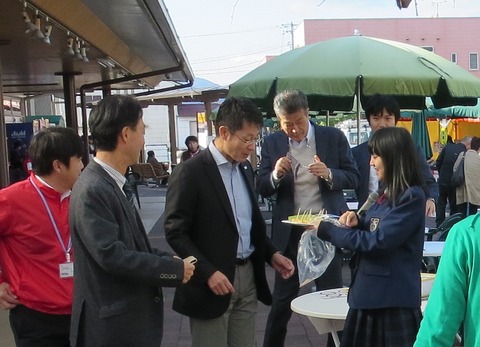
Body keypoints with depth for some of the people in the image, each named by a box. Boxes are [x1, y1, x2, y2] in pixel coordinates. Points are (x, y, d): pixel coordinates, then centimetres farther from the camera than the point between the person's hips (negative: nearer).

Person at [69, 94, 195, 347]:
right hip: (112, 325, -9)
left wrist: (169, 260, 2)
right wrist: (174, 269, -17)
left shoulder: (113, 184, 9)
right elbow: (111, 255, -25)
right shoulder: (92, 190, -21)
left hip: (131, 316, 9)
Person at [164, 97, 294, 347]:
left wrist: (271, 254, 6)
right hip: (212, 280, -7)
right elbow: (175, 232, -14)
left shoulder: (245, 168, 10)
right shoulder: (190, 172, -13)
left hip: (248, 276, 7)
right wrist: (208, 272, -20)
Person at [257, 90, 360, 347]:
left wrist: (328, 174, -20)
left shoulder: (334, 137, -2)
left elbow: (353, 178, 0)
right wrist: (276, 174, -18)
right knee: (282, 300, 8)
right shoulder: (272, 143, 2)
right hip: (289, 231, 1)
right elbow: (262, 189, 2)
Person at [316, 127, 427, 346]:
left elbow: (377, 242, -21)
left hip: (394, 299, -9)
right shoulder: (387, 192, 12)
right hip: (369, 293, 9)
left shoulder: (412, 196, -16)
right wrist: (358, 221, -1)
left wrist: (326, 230, -15)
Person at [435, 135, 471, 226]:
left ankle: (439, 224, 19)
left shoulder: (448, 147, -7)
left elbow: (438, 162, -1)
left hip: (443, 180, 3)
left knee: (441, 202, 16)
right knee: (454, 205, 11)